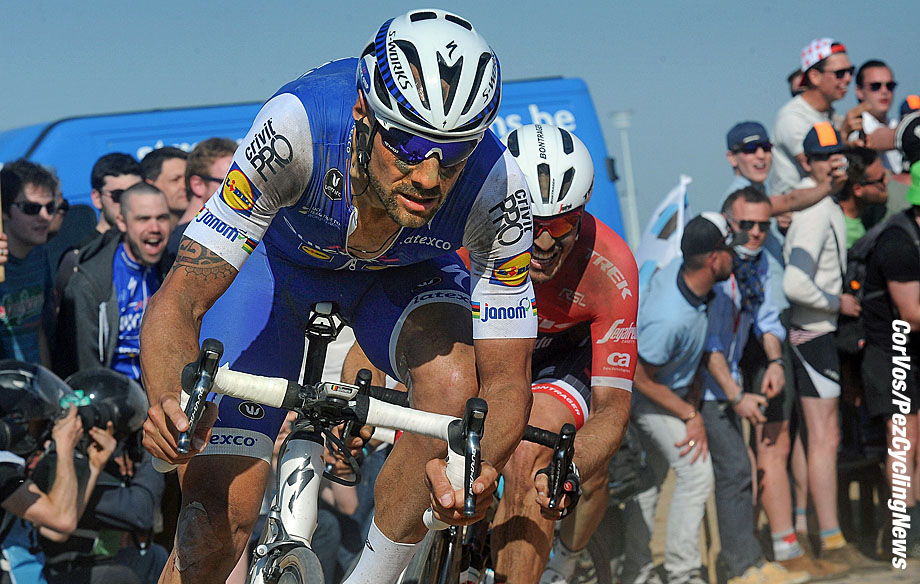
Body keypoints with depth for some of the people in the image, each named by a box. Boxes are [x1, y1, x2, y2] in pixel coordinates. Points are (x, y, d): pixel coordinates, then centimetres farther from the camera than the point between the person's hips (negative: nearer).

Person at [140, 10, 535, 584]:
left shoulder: (497, 187, -35)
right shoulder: (299, 124, -41)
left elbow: (506, 380, -27)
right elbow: (179, 300, -38)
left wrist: (478, 469, -49)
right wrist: (173, 402, -59)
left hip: (405, 272, 1)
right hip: (279, 253, -1)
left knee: (455, 387, -33)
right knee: (216, 525, -14)